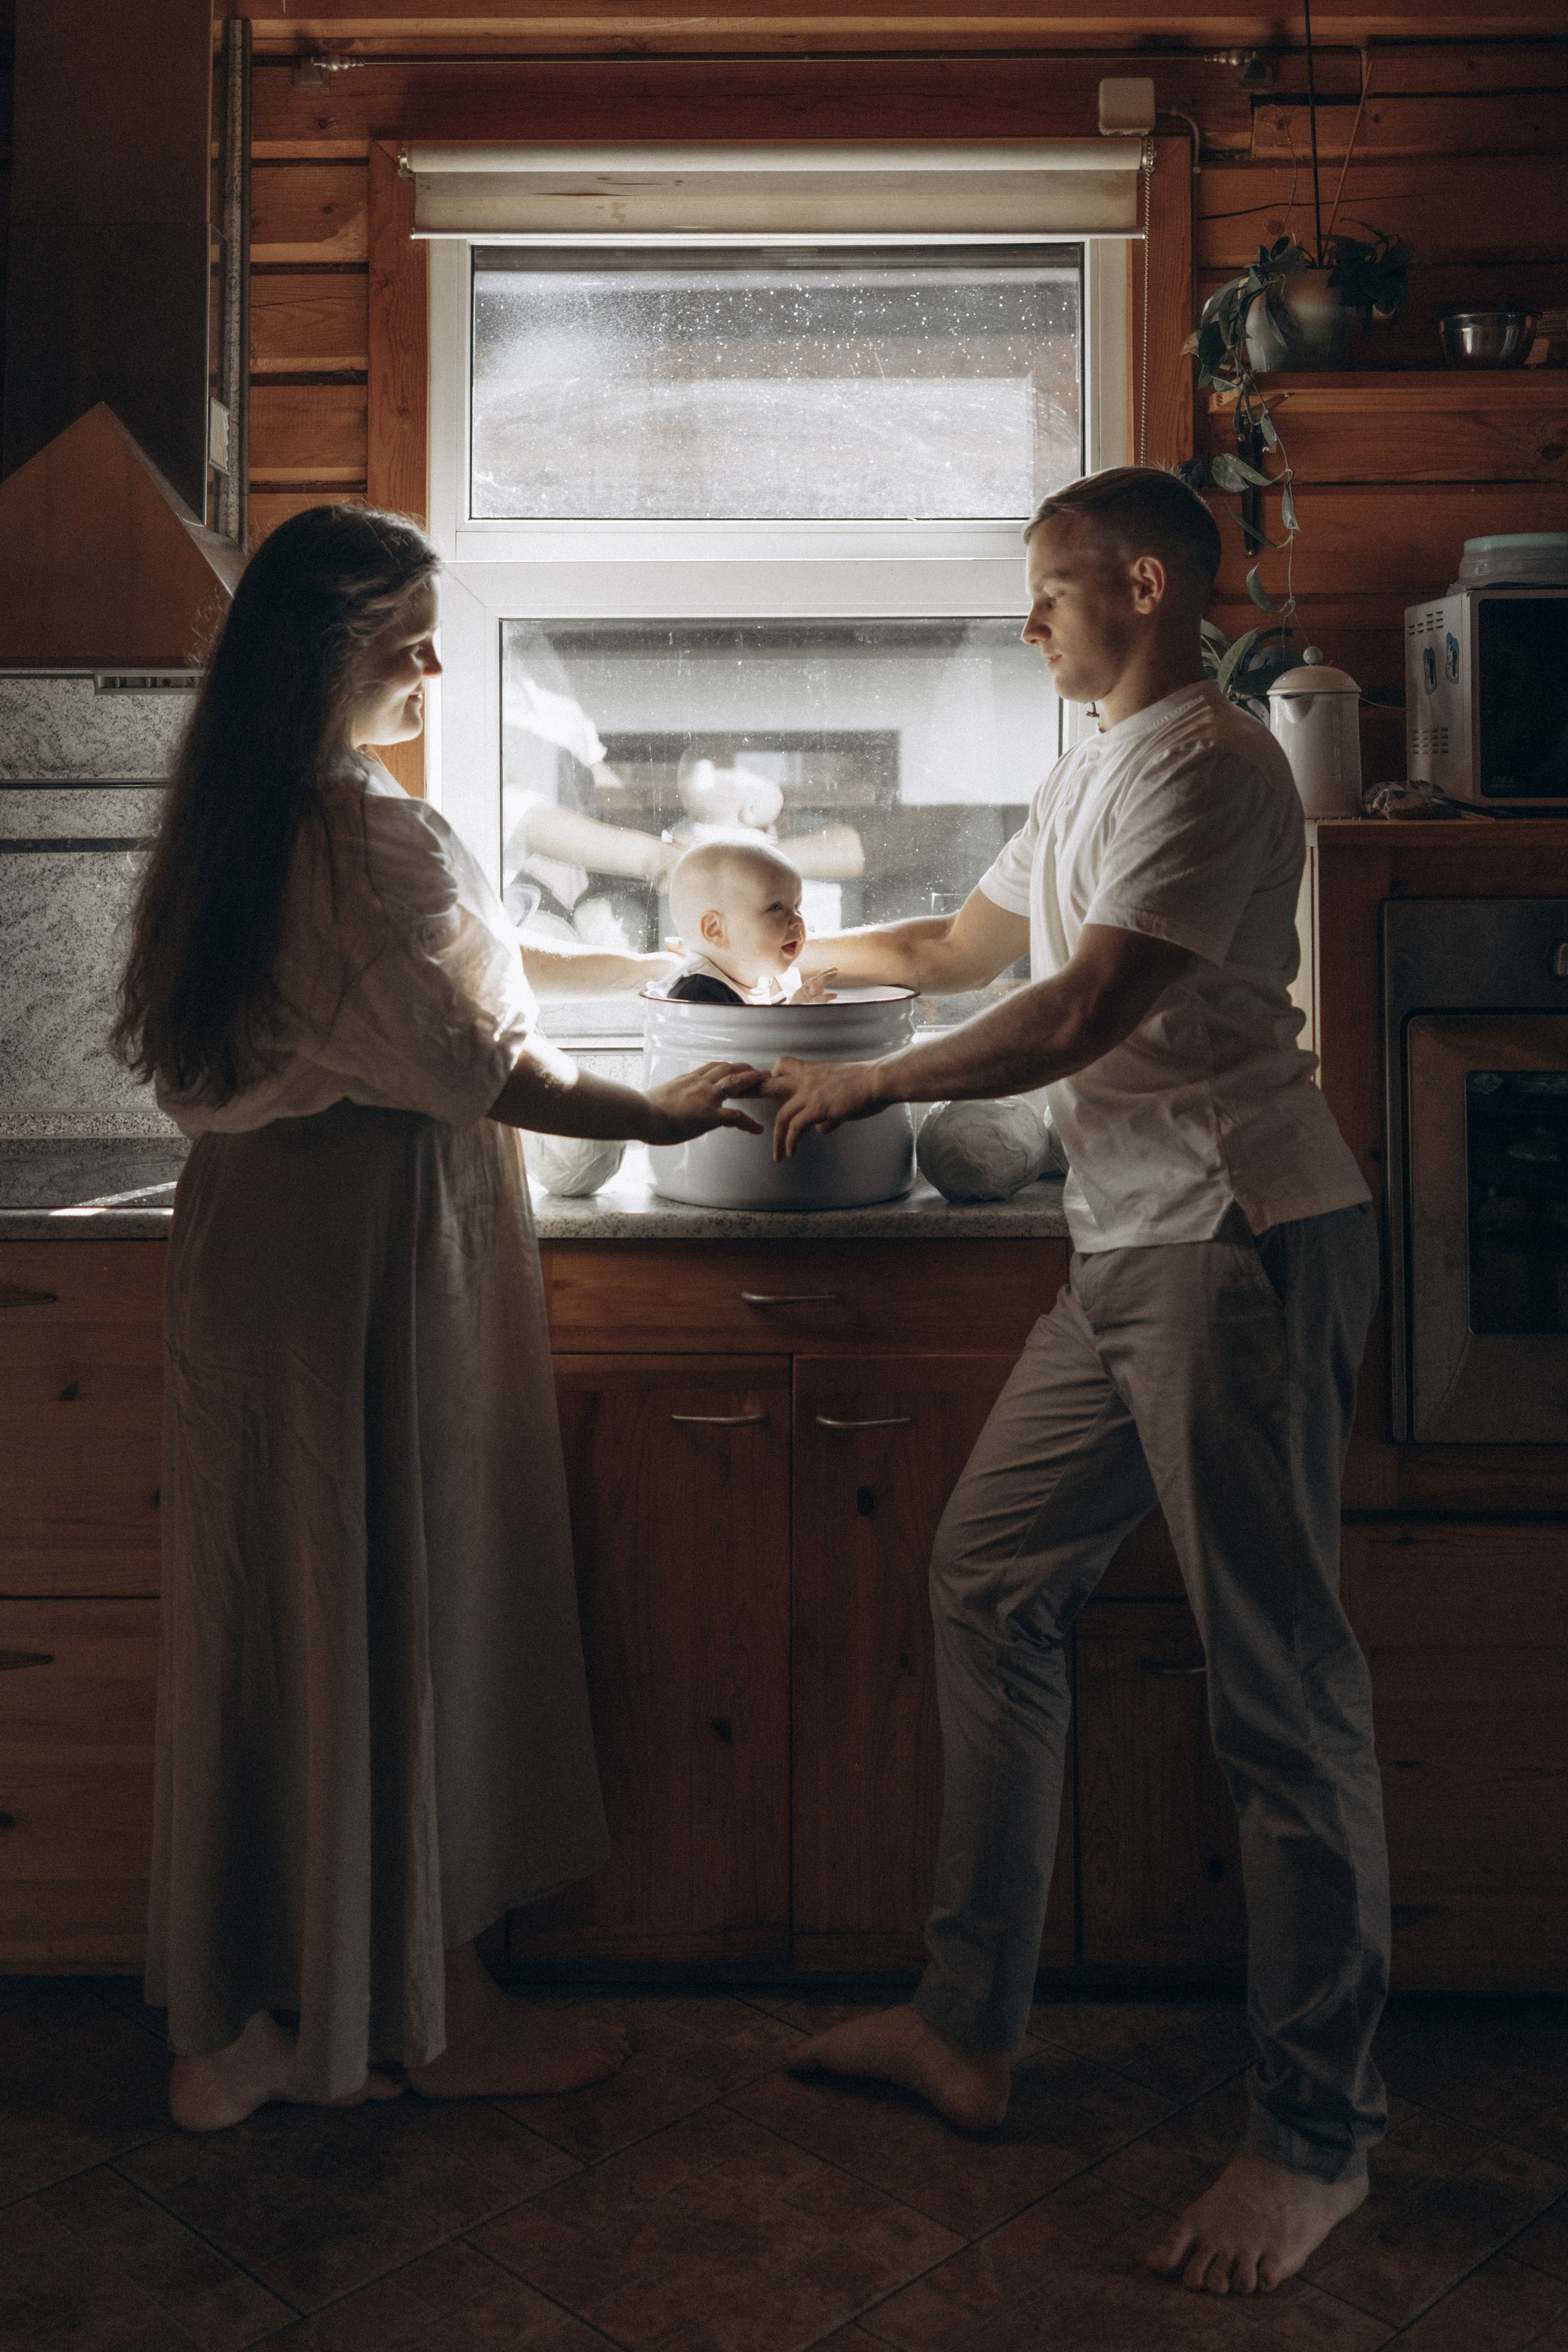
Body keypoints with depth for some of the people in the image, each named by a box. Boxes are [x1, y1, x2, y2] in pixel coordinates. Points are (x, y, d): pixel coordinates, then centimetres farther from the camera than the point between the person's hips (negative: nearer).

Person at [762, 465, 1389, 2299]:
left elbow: (1083, 1014, -18)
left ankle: (1315, 2136, 9)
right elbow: (958, 949, 35)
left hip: (1243, 1243, -10)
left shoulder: (1204, 759, -9)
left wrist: (866, 1087, -6)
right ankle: (968, 2029, 20)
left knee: (1277, 1683, -5)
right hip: (1132, 1253, 10)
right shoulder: (1093, 773, 24)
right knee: (990, 1582, 10)